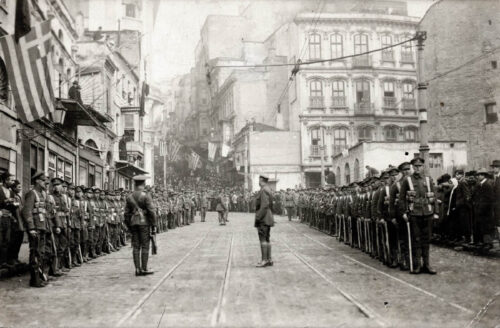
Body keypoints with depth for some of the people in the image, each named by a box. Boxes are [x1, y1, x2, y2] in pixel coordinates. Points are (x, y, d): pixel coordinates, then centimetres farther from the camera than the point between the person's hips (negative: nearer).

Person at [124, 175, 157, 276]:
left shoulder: (129, 197, 9)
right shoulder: (145, 196, -8)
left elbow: (126, 213, 11)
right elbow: (151, 211, -12)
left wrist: (129, 227, 18)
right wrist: (154, 226, -6)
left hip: (133, 223, 5)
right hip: (144, 223, -5)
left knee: (136, 247, 6)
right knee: (145, 246, -1)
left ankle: (137, 269, 7)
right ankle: (144, 269, 0)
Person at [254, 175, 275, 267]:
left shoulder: (264, 190, -15)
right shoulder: (268, 190, 16)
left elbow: (264, 206, -22)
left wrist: (258, 218, -21)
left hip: (263, 219, -10)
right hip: (268, 218, 10)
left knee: (263, 239, -8)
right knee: (267, 239, 10)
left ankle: (264, 260, -8)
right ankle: (269, 260, 12)